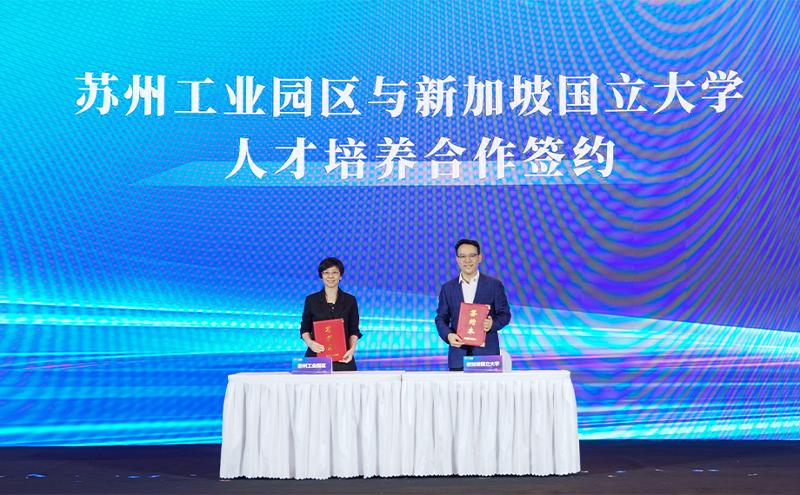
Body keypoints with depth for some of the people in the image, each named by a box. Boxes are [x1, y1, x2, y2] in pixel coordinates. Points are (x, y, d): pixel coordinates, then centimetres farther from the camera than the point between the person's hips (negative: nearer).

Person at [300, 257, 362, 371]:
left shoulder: (350, 300, 4)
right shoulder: (311, 300, 3)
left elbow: (354, 330, 7)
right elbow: (304, 329, 8)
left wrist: (352, 349, -10)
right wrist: (310, 343, -11)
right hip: (316, 356, 0)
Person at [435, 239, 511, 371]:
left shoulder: (494, 285, 5)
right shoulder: (448, 288, 10)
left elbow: (504, 314, 5)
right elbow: (441, 318, 9)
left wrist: (492, 324, -15)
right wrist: (448, 335, -10)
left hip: (486, 352, -1)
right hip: (458, 353, 1)